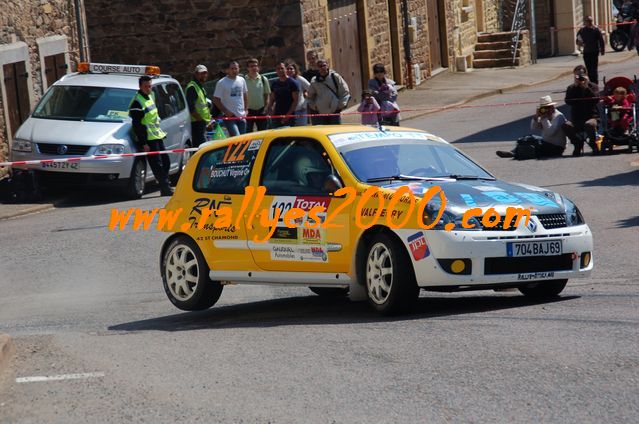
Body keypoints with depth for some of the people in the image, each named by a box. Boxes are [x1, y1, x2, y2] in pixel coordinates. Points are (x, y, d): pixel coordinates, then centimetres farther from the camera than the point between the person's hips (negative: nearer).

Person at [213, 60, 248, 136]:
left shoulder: (242, 80, 10)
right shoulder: (221, 83, -7)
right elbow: (216, 100, -5)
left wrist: (246, 109, 12)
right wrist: (225, 111, -14)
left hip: (241, 116, 6)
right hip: (229, 116, -6)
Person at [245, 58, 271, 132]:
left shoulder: (263, 79, 4)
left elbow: (267, 94, 10)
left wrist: (266, 107, -1)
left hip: (261, 111, 2)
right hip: (248, 111, -2)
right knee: (248, 133, -2)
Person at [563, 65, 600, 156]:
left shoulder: (592, 86, 8)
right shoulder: (571, 88, 12)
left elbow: (596, 100, -10)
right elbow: (568, 101, -8)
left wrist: (586, 87, -13)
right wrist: (576, 86, -9)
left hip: (591, 116, -2)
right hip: (576, 119, 2)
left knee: (589, 124, -40)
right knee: (566, 126, -32)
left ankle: (594, 143, -8)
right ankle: (578, 144, -5)